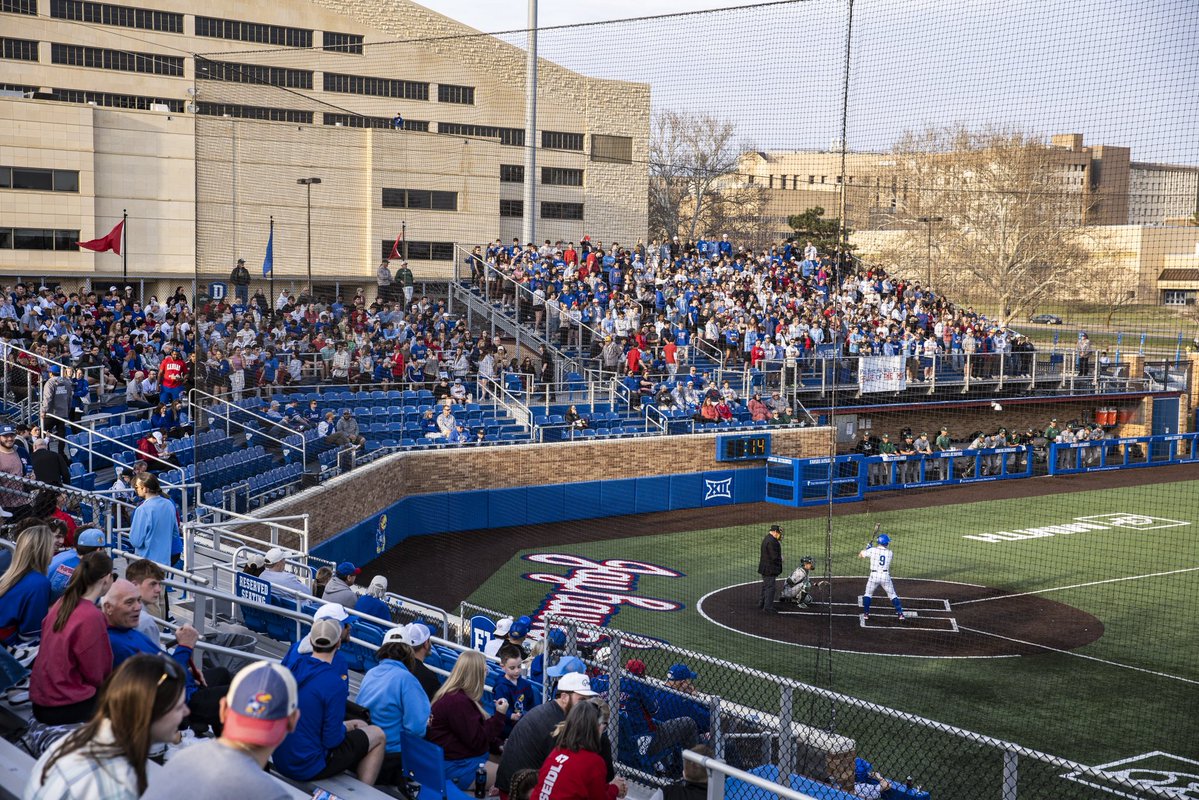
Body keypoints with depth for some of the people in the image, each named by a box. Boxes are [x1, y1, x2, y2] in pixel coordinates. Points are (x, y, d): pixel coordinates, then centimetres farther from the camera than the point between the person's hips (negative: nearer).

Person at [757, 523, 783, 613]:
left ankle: (761, 604, 31)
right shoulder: (772, 542, -22)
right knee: (770, 587, -6)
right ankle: (768, 607, -4)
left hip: (764, 568, 11)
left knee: (766, 586, 21)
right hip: (770, 570, -11)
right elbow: (775, 557, -23)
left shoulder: (766, 539, 13)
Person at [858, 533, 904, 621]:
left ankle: (866, 613, 13)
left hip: (874, 575, -1)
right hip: (885, 576, 1)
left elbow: (860, 555, 4)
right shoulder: (889, 553, 0)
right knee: (893, 595, 14)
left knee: (867, 594, 18)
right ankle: (900, 613, 8)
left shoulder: (872, 550, -6)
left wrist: (866, 549, 20)